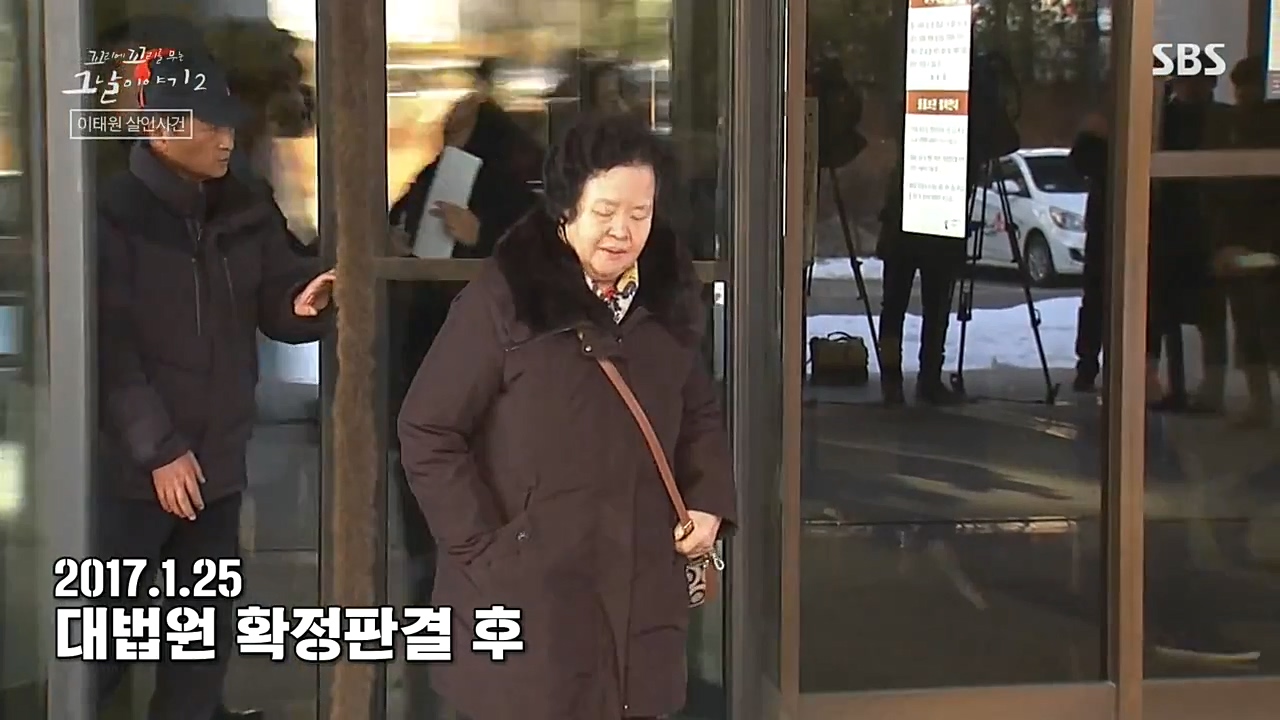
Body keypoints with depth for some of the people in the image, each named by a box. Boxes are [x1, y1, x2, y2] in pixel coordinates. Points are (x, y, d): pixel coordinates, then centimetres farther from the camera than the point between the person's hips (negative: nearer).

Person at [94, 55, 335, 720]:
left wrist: (302, 303, -16)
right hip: (135, 462, -6)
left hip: (218, 455, 6)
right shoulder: (114, 214, -12)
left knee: (210, 618, 13)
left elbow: (273, 304, 8)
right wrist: (159, 448, -18)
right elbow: (110, 349, -15)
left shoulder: (243, 211, 6)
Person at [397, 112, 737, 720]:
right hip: (526, 592, -5)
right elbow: (427, 431, -9)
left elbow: (699, 415, 20)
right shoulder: (504, 299, -13)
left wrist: (709, 502, 4)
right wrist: (481, 545, -12)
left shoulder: (665, 300, 7)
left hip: (641, 593, 5)